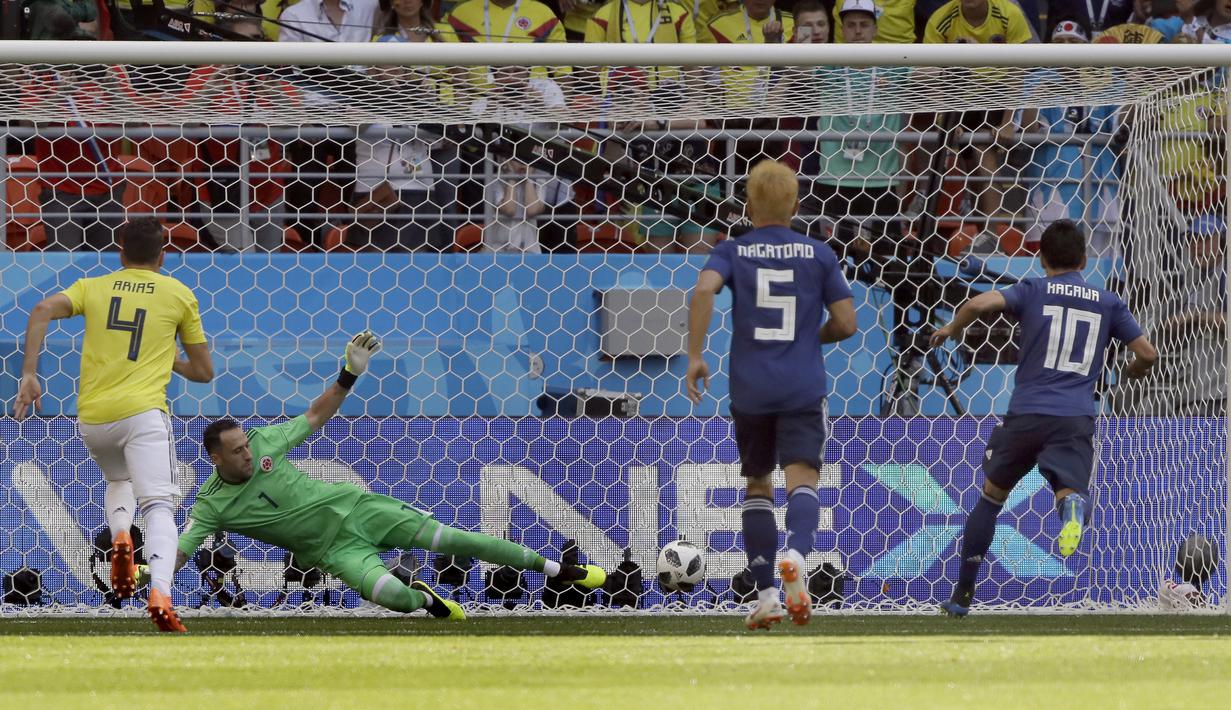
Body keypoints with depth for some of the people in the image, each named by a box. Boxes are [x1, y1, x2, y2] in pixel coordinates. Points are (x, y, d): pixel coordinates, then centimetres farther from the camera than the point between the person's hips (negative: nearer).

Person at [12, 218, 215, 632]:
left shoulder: (93, 287, 14)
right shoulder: (179, 295, 11)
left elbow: (43, 311, -6)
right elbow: (203, 371, 15)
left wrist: (28, 375, -6)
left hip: (92, 417, 3)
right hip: (143, 412, -3)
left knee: (118, 481, 32)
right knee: (159, 506, -11)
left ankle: (119, 536, -1)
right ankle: (160, 593, -38)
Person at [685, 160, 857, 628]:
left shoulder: (732, 251, 4)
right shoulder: (819, 254, 5)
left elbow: (703, 290, -16)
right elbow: (845, 324, 4)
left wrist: (695, 356, -11)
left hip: (749, 388, 1)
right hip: (804, 388, -1)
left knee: (757, 484, 16)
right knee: (802, 476, -9)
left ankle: (766, 595, 14)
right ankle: (795, 554, -41)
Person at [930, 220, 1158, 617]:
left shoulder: (1032, 291, 7)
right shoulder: (1109, 303, 15)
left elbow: (980, 304, -10)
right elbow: (1147, 354, 15)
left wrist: (952, 328, 10)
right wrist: (1130, 373, 38)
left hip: (1026, 414, 0)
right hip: (1077, 417, 0)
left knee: (991, 497, 19)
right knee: (1070, 490, -15)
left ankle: (962, 595, 26)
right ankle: (1074, 507, -56)